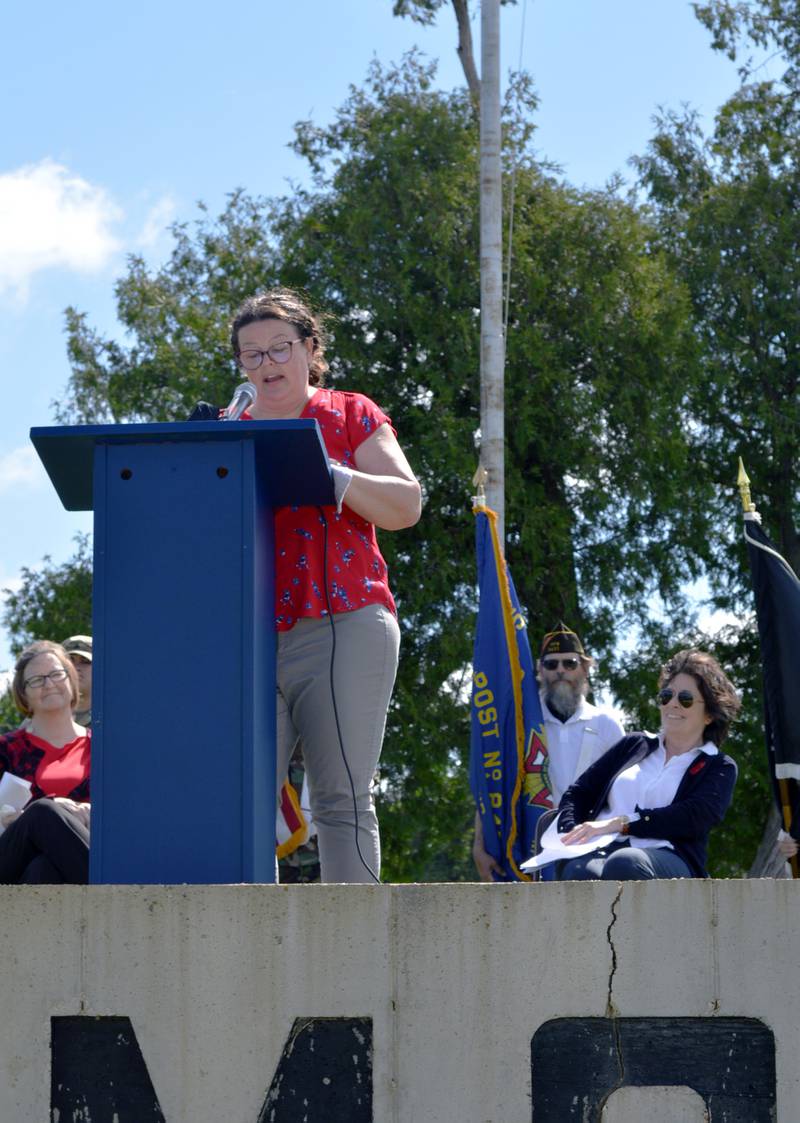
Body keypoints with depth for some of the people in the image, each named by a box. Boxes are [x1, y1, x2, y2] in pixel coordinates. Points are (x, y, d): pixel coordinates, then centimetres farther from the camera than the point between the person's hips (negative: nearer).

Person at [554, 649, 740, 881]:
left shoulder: (719, 767, 19)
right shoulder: (635, 745, 31)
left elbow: (694, 818, -2)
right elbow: (578, 793, 24)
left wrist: (619, 823, -11)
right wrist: (570, 836, 1)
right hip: (602, 850, 3)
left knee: (625, 864, -41)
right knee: (580, 871, -37)